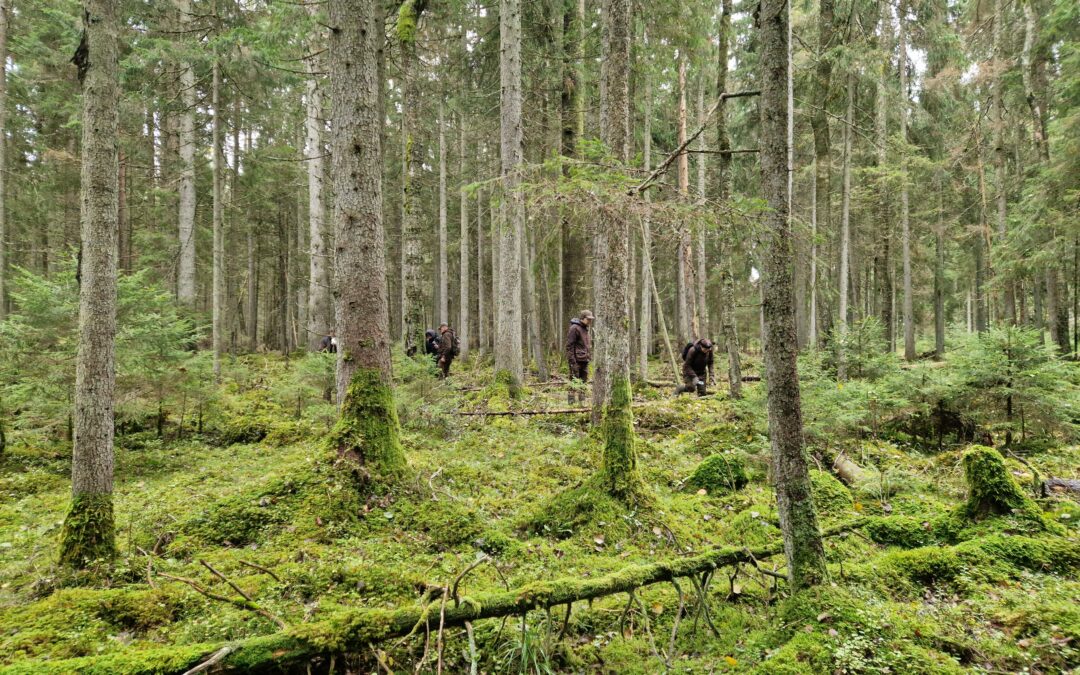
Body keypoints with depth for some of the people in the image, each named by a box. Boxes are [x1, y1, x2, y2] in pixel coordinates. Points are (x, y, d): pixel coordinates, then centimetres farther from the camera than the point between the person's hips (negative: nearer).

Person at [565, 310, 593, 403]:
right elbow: (569, 346, -14)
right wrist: (572, 361, -18)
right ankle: (571, 402, -5)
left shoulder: (586, 329, 19)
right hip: (577, 361, -9)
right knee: (574, 382, -7)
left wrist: (589, 357, 19)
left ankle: (582, 401, 17)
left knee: (583, 382, 11)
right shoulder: (574, 328, -10)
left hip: (585, 361, 9)